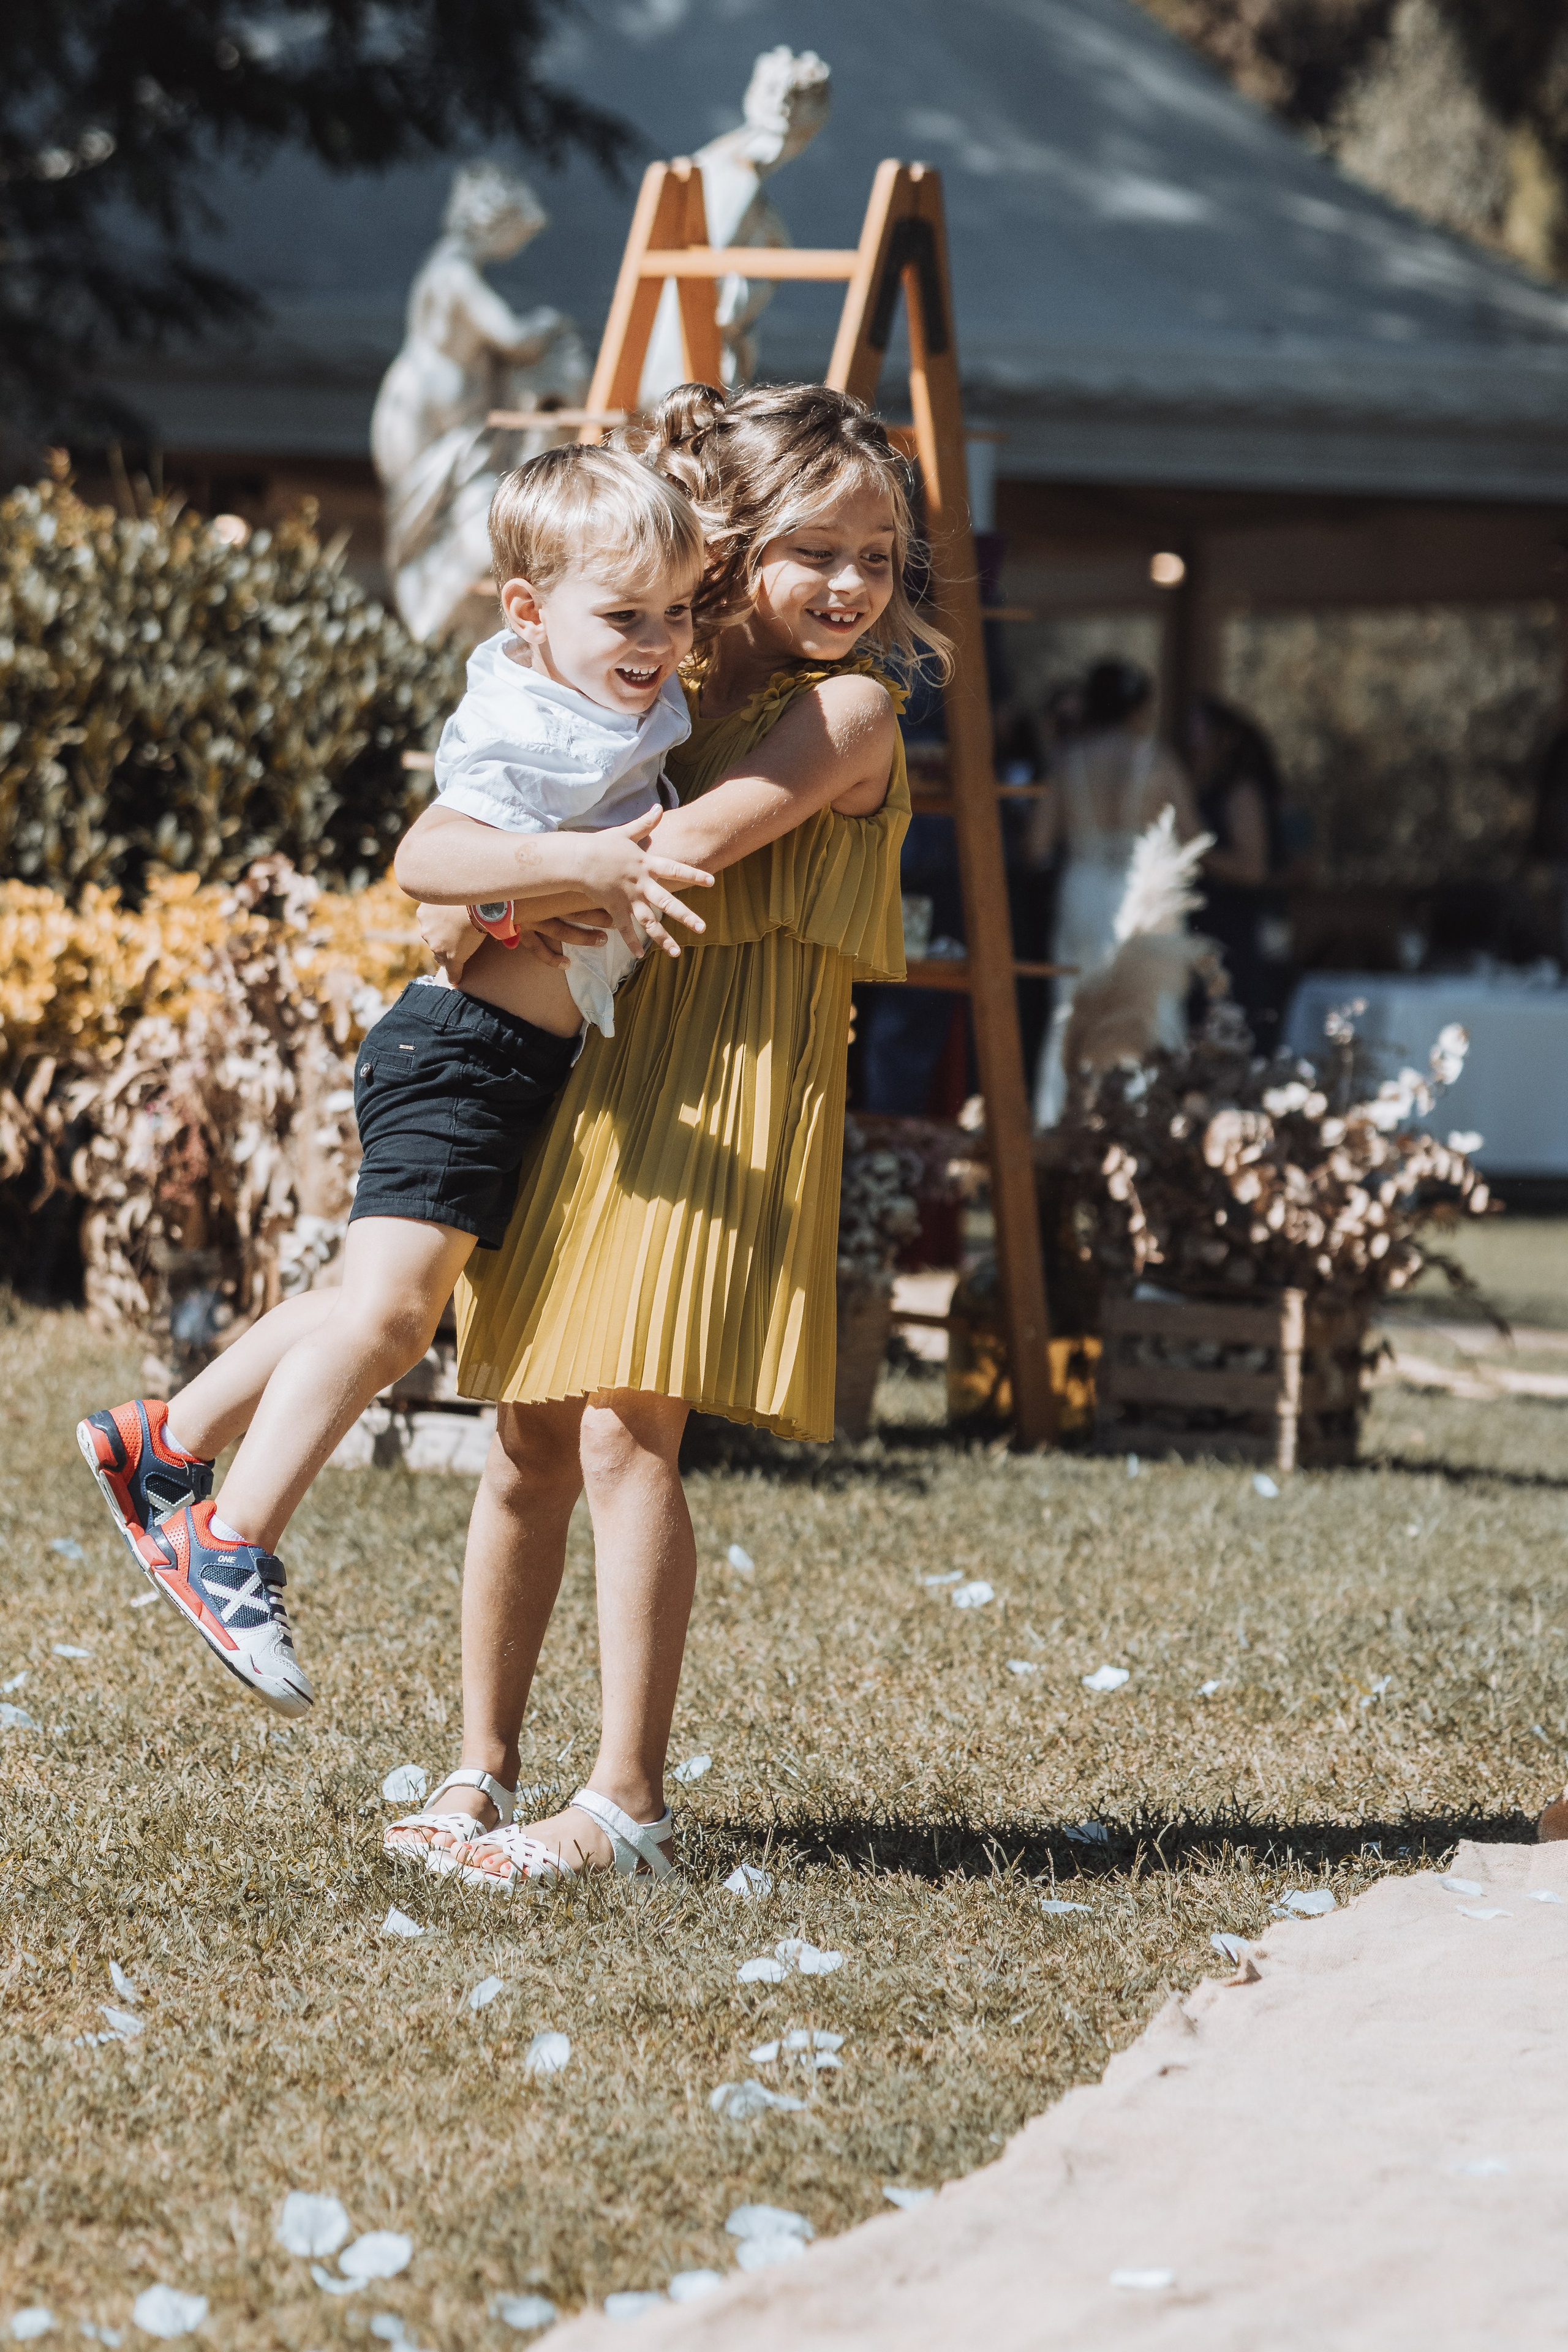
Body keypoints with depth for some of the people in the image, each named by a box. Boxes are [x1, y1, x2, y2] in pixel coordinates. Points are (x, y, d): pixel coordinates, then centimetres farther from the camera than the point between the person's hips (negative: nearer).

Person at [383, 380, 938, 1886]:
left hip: (727, 1095, -6)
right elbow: (428, 855, 6)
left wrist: (514, 883, -10)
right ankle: (483, 1774, 16)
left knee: (623, 1430, -14)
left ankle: (624, 1804, -13)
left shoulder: (847, 712, -4)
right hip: (591, 1073, 6)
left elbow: (683, 845, -18)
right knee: (529, 1439, 6)